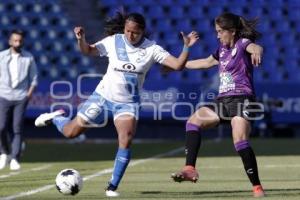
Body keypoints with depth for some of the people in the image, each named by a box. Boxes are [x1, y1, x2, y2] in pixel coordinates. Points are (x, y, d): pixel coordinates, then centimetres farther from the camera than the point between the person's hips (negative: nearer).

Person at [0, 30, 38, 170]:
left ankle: (15, 160, -5)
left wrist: (30, 92, -4)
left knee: (17, 129, -6)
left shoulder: (29, 58, 5)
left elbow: (34, 77, 9)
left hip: (21, 97, 0)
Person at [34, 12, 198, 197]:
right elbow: (89, 50, -3)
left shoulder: (151, 49, -13)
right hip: (104, 96, 1)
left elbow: (178, 65, -18)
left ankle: (112, 187, -7)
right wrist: (81, 39, -24)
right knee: (71, 132, 8)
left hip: (128, 103, -1)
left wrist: (186, 47, -34)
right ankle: (56, 117, 44)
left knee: (126, 142, -20)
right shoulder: (114, 41, -10)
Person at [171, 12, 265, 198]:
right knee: (194, 120, -5)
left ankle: (257, 187, -19)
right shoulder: (223, 48, 18)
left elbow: (256, 47, -30)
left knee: (240, 141, -23)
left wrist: (257, 51, -56)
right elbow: (207, 62, 37)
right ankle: (190, 169, -13)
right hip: (223, 100, 9)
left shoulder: (243, 43, -6)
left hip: (242, 100, -8)